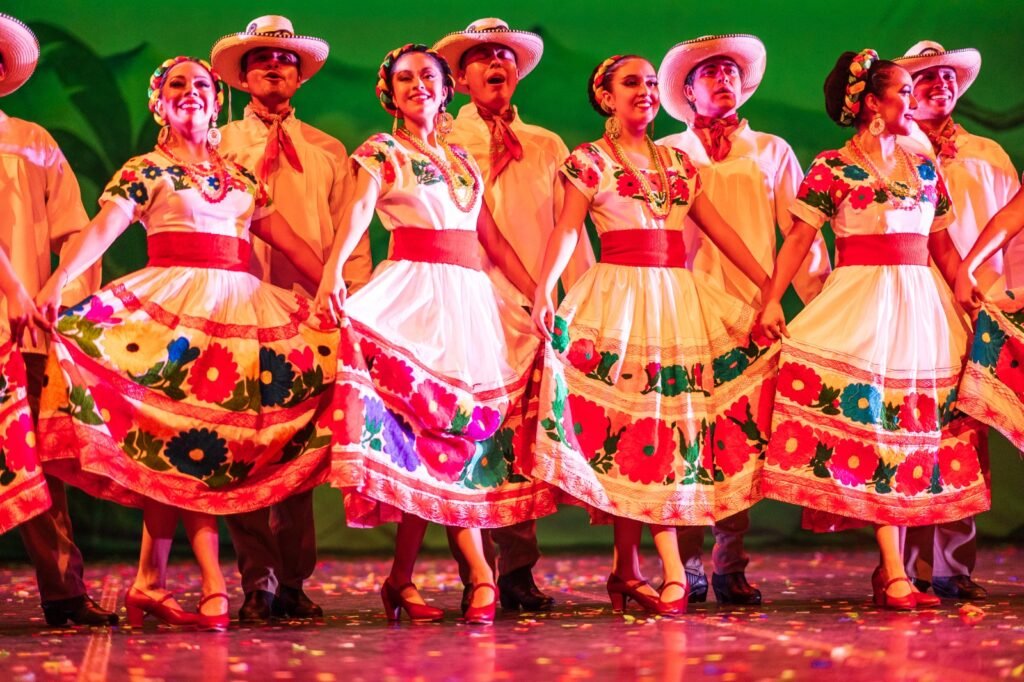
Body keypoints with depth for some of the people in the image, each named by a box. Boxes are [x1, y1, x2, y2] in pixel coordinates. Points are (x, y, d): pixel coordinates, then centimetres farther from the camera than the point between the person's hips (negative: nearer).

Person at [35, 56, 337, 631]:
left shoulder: (241, 177, 21)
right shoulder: (145, 171, 6)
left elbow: (291, 241, 20)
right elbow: (103, 228, -9)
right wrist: (57, 282, -25)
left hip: (242, 306, 5)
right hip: (175, 303, -5)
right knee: (186, 439, -10)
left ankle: (151, 582, 3)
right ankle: (213, 587, -11)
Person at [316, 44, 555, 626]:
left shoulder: (463, 159, 22)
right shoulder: (380, 152, 6)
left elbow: (493, 239, 21)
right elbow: (360, 210, -13)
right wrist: (334, 267, -32)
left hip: (473, 299, 5)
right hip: (416, 289, -5)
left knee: (449, 425, -3)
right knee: (435, 417, -15)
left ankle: (403, 576, 1)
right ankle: (480, 572, -12)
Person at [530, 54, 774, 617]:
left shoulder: (678, 163, 18)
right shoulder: (589, 160, 3)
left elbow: (717, 227, 16)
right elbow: (566, 230, -9)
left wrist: (770, 287, 12)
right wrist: (544, 290, -25)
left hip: (678, 298, 6)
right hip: (621, 295, -5)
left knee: (677, 411, -1)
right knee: (636, 417, -9)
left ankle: (628, 568, 6)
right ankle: (671, 571, -7)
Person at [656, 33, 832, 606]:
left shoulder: (772, 152, 17)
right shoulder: (664, 155, 14)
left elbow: (800, 230, 11)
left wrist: (824, 298, 2)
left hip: (753, 311, 1)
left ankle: (732, 565, 2)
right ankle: (687, 565, -2)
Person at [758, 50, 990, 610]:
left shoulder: (923, 168, 15)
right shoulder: (832, 168, -1)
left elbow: (943, 246, 17)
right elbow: (799, 238, -6)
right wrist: (772, 300, -15)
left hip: (922, 306, 5)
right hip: (861, 302, -5)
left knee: (912, 421, 2)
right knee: (870, 415, -11)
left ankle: (889, 566, 7)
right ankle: (894, 575, -12)